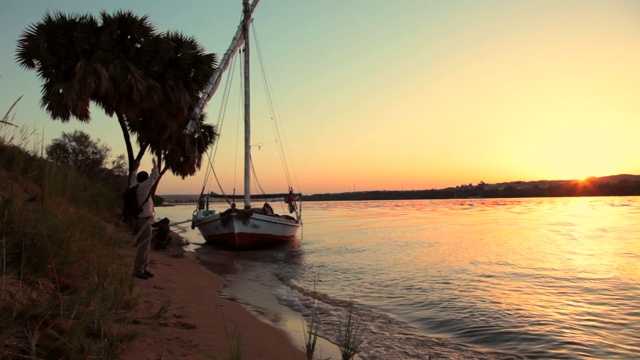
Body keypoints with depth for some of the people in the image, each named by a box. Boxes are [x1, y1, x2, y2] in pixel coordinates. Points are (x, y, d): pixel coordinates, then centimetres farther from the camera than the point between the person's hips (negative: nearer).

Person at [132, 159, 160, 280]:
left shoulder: (134, 186, 8)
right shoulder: (143, 187, -14)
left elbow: (133, 179, 30)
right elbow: (155, 176, -9)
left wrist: (135, 169, 43)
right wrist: (154, 165, 6)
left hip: (141, 219, 9)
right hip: (144, 220, -9)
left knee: (145, 245, 14)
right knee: (143, 246, -7)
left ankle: (143, 268, 20)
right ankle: (138, 271, -5)